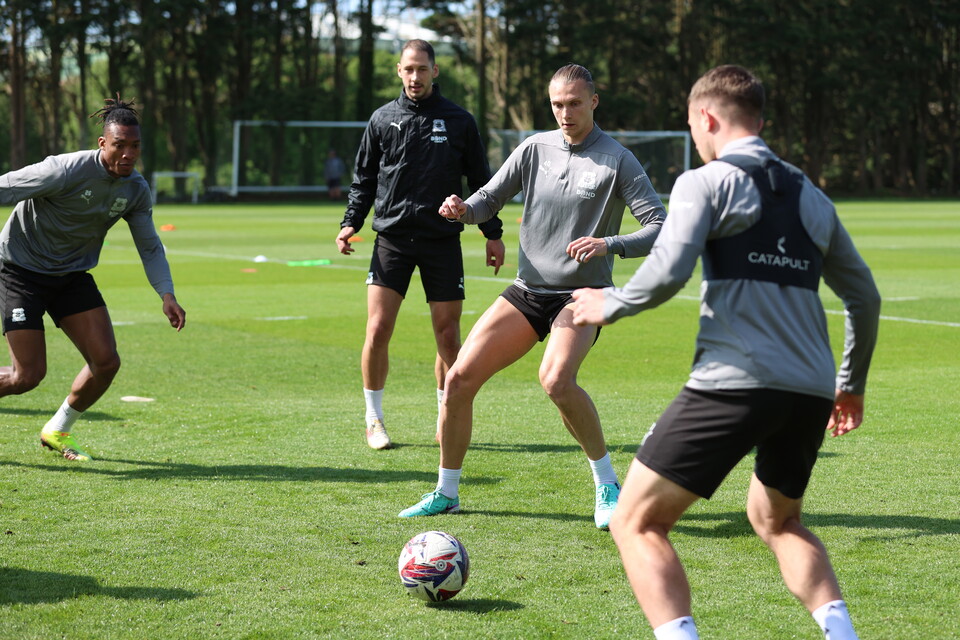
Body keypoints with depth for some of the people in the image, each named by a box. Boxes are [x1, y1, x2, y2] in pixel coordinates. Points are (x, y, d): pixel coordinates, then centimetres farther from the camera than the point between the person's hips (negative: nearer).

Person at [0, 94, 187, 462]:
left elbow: (150, 248, 8)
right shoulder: (68, 170, -24)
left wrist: (167, 295, -5)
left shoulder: (136, 191, -4)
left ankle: (58, 431, 18)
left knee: (106, 362, -6)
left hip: (72, 276, 6)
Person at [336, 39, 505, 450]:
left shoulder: (460, 122, 6)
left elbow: (480, 182, 11)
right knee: (378, 330, -8)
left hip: (442, 242, 0)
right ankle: (374, 420, 7)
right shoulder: (383, 120, 8)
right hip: (392, 239, 0)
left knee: (448, 335, 2)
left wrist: (493, 233, 7)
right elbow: (364, 179, 13)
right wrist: (351, 222, 0)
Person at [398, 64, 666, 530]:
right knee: (459, 379, -5)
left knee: (556, 379, -32)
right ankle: (446, 492, 13)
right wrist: (462, 209, -15)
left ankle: (607, 484, -13)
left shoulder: (617, 161, -7)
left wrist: (610, 244, -28)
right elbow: (490, 198, 9)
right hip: (527, 291, 5)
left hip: (581, 295, -5)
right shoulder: (535, 148, 6)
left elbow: (660, 227, -11)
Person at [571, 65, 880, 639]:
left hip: (734, 383, -7)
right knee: (777, 520, 30)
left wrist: (610, 305, 6)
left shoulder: (706, 182, 2)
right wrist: (853, 384, 37)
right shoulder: (811, 197, 21)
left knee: (637, 523, 2)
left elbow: (667, 273, -13)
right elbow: (865, 297, 25)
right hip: (812, 392, 7)